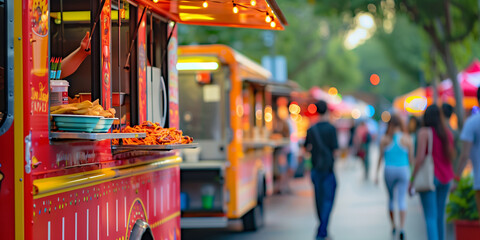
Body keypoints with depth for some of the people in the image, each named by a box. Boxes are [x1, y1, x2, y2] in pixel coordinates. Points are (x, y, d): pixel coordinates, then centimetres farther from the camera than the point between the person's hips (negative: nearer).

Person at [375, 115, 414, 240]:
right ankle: (402, 228, -17)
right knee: (402, 199, -3)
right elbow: (411, 158, 4)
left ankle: (393, 226, 25)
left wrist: (377, 173, 7)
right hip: (403, 170, -1)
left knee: (390, 198, 17)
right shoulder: (407, 139, -2)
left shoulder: (384, 139, -1)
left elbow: (381, 157, 2)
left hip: (389, 170, 1)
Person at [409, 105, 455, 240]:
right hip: (445, 178, 6)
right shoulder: (448, 133, 8)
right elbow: (452, 156, 14)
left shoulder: (425, 132, -9)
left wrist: (412, 180, -9)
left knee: (431, 217, -8)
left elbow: (420, 158, -14)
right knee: (440, 216, 15)